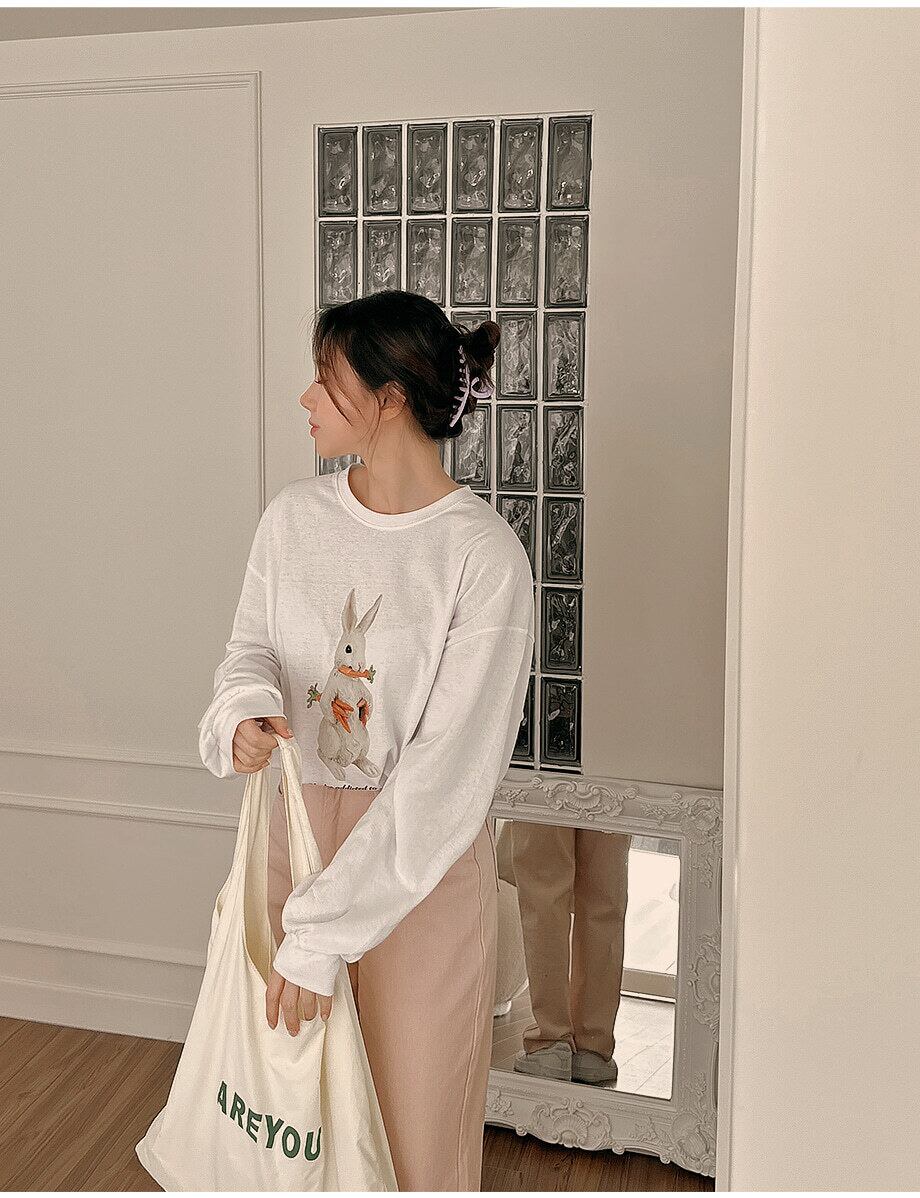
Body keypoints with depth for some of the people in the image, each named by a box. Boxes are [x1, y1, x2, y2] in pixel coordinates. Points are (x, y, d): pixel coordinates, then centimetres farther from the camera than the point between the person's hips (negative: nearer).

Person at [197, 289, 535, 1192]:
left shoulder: (484, 556, -19)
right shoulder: (294, 517, -1)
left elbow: (446, 772, -21)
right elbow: (251, 648, 6)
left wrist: (323, 933, -21)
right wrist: (244, 709, -20)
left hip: (424, 857, -4)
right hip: (300, 825, 5)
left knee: (416, 1102, 12)